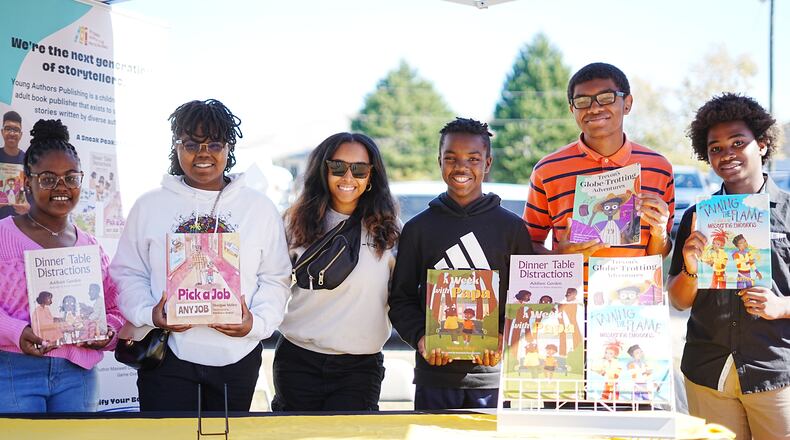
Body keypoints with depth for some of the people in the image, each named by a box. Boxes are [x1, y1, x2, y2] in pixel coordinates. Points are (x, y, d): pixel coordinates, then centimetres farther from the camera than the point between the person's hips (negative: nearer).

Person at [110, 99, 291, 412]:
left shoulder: (260, 209, 7)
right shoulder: (149, 207, 5)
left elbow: (275, 278, 6)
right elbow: (129, 272, 7)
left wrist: (257, 321, -11)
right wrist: (148, 313, -12)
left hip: (236, 356, 1)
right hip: (167, 354, -1)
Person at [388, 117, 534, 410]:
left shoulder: (512, 227, 6)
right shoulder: (418, 228, 7)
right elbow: (401, 298, 8)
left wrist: (505, 338, -11)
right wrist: (419, 337, -10)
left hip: (493, 376, 0)